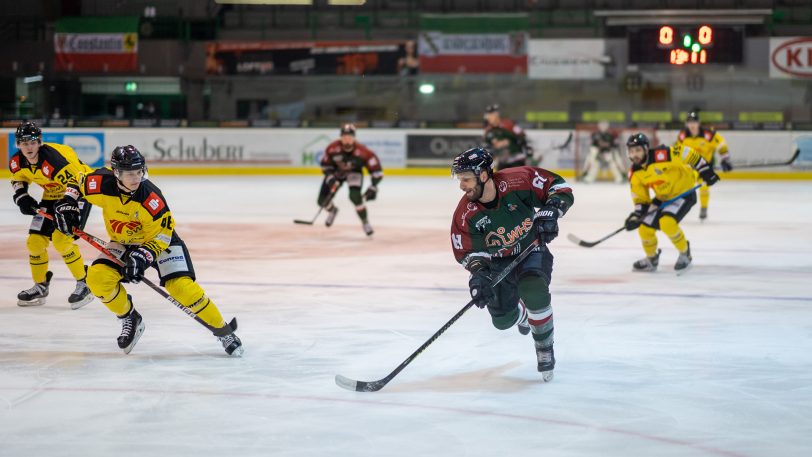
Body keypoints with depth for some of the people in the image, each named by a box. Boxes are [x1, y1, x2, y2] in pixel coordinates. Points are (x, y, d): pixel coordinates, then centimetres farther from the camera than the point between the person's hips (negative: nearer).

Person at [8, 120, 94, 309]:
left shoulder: (52, 157, -33)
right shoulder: (17, 162, -9)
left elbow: (75, 182, -37)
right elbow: (18, 179, 14)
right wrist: (22, 198, -3)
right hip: (52, 196, 8)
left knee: (62, 239, -22)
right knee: (35, 240, 2)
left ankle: (84, 284, -8)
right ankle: (40, 286, 20)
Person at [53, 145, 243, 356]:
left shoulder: (151, 198, -30)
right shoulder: (101, 184, -22)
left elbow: (161, 235, -23)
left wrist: (143, 255, -35)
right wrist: (67, 203, -8)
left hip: (160, 240, -4)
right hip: (123, 242, 4)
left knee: (181, 286, -23)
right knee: (97, 277, -20)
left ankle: (224, 332, -9)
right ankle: (130, 319, 6)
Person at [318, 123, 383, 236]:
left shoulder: (361, 151, -32)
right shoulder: (333, 148, -27)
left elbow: (375, 168, -25)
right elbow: (325, 164, -9)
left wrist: (373, 187, -29)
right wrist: (330, 177, -23)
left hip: (354, 172, -3)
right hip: (336, 171, 3)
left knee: (355, 196, -30)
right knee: (322, 200, 0)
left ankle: (365, 222, -8)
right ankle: (332, 210, 39)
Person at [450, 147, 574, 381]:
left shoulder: (517, 181, -27)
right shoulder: (465, 214, -19)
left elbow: (558, 186, -15)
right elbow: (466, 251, -9)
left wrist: (551, 211, -29)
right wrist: (478, 272, -26)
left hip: (533, 250, -3)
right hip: (499, 262, 3)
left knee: (534, 292, -32)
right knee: (502, 319, -3)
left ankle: (545, 348, -8)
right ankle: (522, 313, 39)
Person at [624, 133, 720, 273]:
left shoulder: (662, 155, -27)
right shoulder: (635, 174, -5)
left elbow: (688, 155, -19)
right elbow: (640, 199, 2)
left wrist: (705, 171, -16)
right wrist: (636, 215, -13)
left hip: (684, 193, -7)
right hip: (662, 198, 7)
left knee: (666, 223, -29)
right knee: (645, 229, -1)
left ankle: (685, 254, -6)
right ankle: (651, 259, 28)